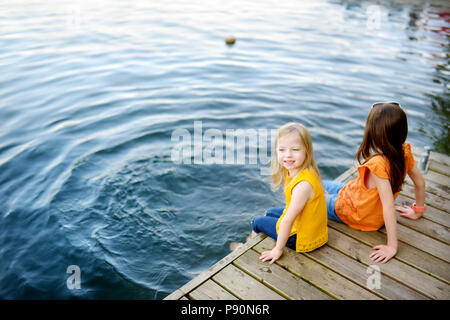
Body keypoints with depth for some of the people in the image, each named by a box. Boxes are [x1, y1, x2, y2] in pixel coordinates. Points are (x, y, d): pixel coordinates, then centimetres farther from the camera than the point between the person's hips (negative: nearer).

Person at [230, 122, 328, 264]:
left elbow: (287, 221, -29)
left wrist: (278, 249, -21)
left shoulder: (303, 184, -36)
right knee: (270, 212, 28)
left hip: (300, 238, -8)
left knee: (257, 222, 12)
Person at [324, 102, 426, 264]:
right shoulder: (405, 152, -15)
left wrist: (392, 246, -30)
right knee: (321, 185, 23)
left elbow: (389, 207, -37)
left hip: (354, 212, -7)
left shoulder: (377, 165, -38)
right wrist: (418, 210, 14)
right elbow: (420, 182, -3)